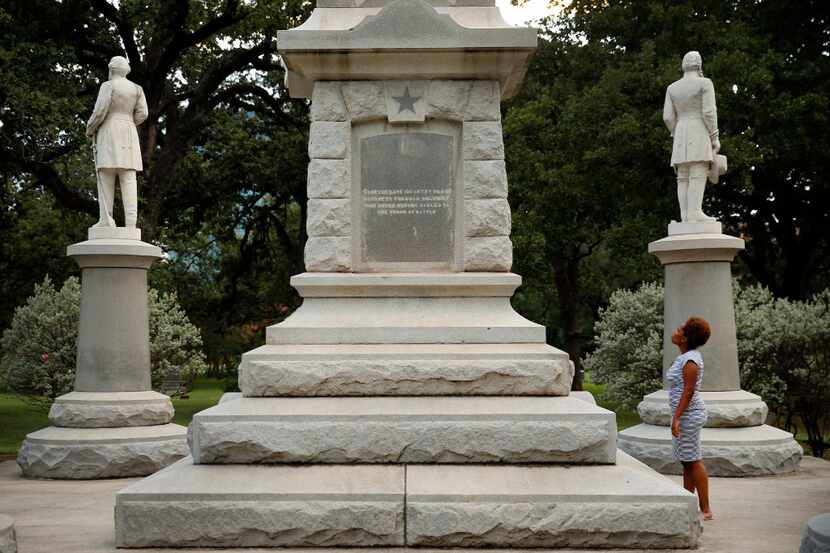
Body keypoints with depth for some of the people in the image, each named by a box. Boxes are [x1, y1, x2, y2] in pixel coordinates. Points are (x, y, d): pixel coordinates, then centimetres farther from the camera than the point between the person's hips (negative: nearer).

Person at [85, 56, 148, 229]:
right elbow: (142, 114, 5)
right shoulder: (136, 88, 11)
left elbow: (100, 111, -12)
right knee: (128, 178, -2)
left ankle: (106, 220, -12)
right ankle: (131, 221, -13)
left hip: (108, 134, -5)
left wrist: (90, 129, 4)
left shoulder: (108, 86, -4)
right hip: (128, 136, 5)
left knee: (106, 176, -4)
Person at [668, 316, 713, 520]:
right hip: (687, 414, 10)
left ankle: (706, 510, -3)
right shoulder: (686, 357, 13)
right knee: (687, 461, 13)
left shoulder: (690, 360, -17)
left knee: (693, 461, -7)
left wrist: (676, 417, -24)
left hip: (688, 414, -10)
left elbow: (688, 391, -22)